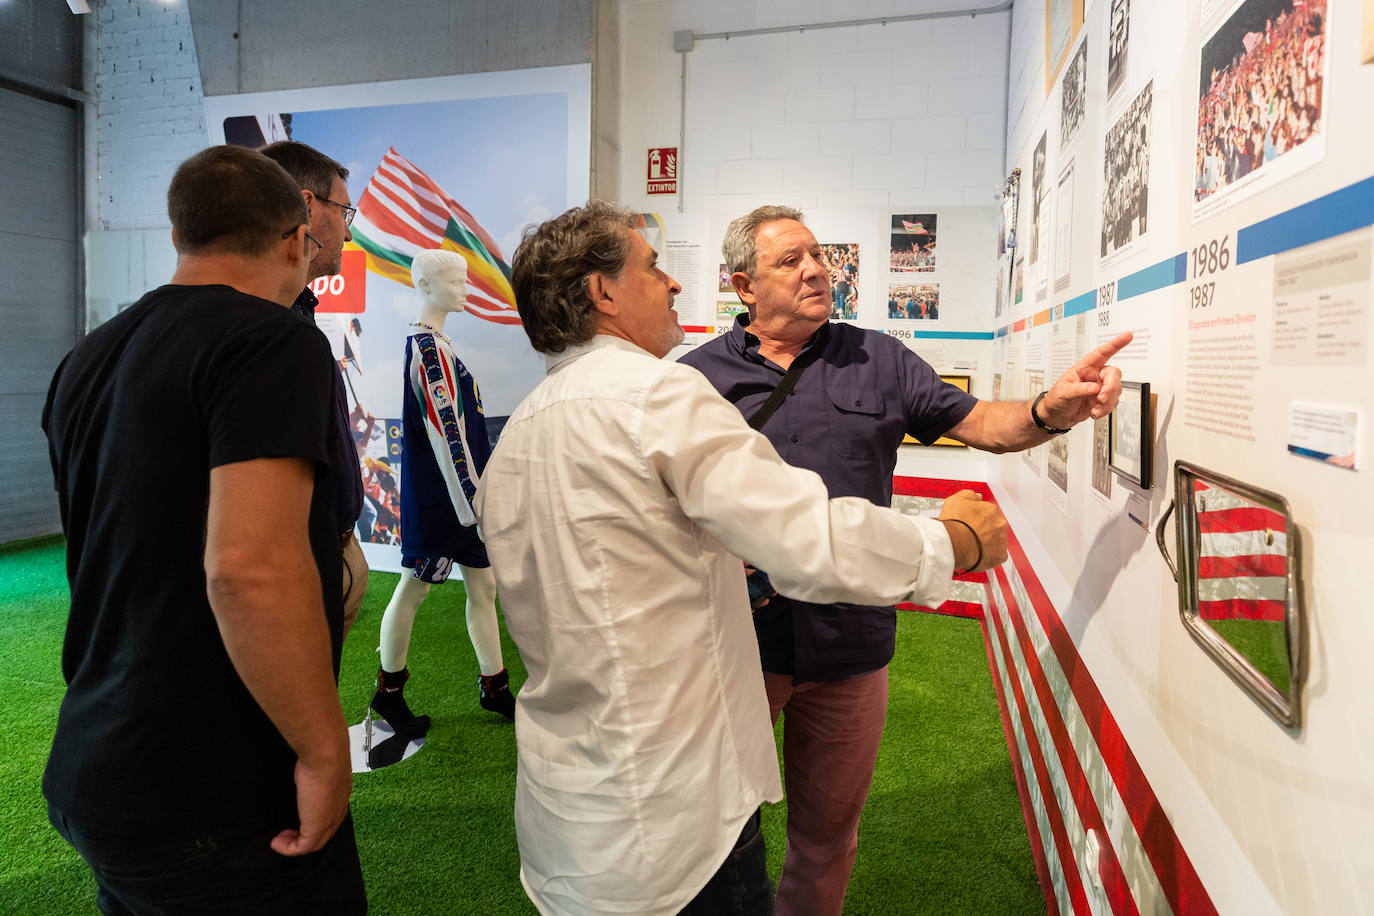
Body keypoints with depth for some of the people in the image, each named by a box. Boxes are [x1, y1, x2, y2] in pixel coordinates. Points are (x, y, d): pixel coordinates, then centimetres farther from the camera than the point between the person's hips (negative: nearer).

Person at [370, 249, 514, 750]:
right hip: (439, 498, -10)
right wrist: (472, 503, -19)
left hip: (461, 494, 10)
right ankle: (389, 692, 23)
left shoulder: (430, 343, 14)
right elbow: (446, 435, -21)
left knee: (483, 585, 13)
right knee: (414, 588, 5)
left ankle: (494, 687, 24)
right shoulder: (430, 349, -17)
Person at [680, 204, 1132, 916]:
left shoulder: (878, 360, 7)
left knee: (827, 835, 20)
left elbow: (978, 424, 4)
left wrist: (1050, 411, -16)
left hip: (848, 647, 2)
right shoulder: (698, 375, 0)